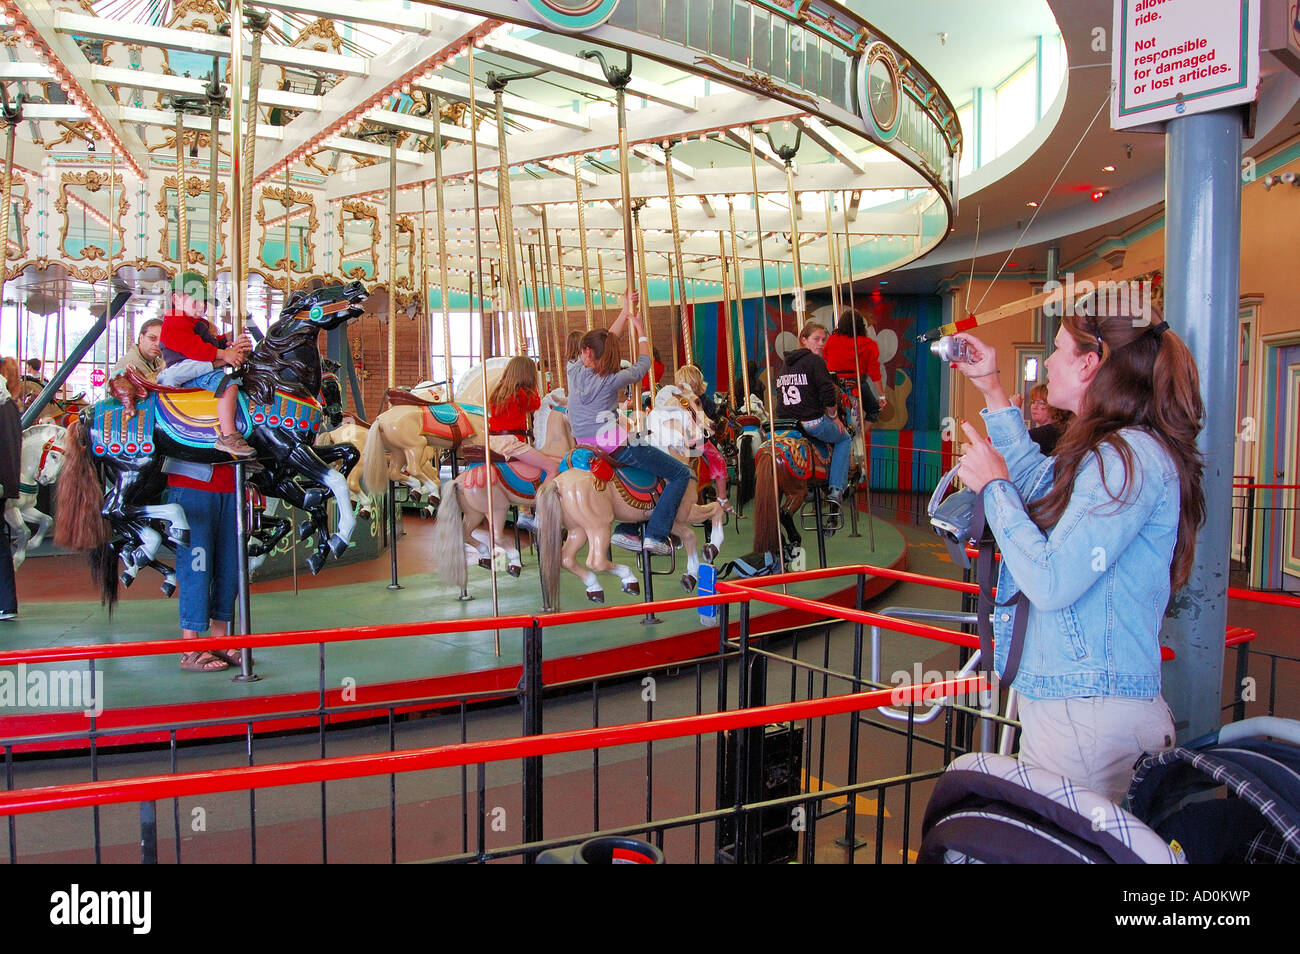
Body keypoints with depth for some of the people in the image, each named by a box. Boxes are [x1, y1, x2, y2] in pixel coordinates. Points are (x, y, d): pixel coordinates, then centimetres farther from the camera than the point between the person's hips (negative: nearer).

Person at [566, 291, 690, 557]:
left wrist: (626, 311, 22)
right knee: (681, 474, 2)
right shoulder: (612, 380, -13)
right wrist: (641, 330, 19)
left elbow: (607, 340, 15)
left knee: (639, 471, 32)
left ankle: (626, 530, 21)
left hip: (586, 448, 7)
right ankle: (655, 535, -5)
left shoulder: (574, 370, 2)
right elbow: (643, 363, 7)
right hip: (614, 446, -7)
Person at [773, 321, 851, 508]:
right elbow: (828, 394, -14)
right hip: (812, 422, -7)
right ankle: (836, 489, 9)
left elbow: (778, 390, 18)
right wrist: (834, 416, 2)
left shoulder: (785, 365, 16)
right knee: (843, 438, 22)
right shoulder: (815, 361, -7)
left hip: (785, 423, 7)